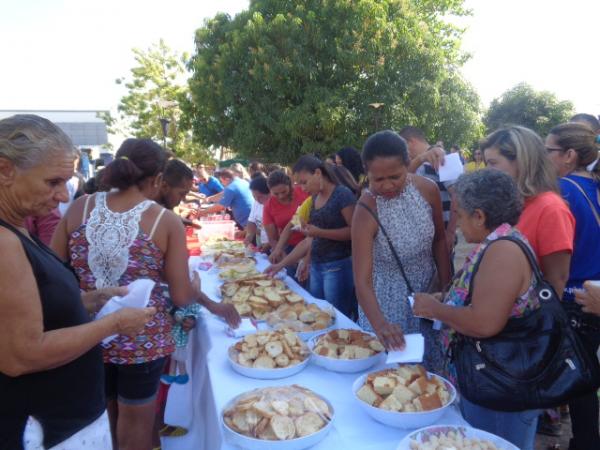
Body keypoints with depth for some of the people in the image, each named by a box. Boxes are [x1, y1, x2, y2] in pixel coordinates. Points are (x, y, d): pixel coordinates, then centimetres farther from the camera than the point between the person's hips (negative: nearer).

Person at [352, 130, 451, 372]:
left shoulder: (428, 190, -13)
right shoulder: (366, 212, -25)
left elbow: (439, 241, 3)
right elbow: (362, 280, -28)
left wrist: (446, 288, 2)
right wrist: (379, 323, -43)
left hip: (427, 293, 4)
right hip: (388, 302, -4)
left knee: (431, 365, 17)